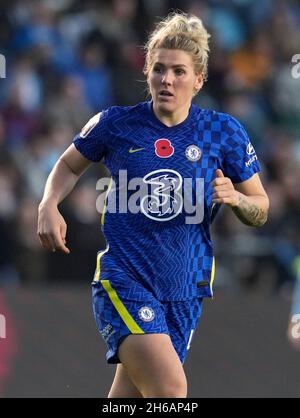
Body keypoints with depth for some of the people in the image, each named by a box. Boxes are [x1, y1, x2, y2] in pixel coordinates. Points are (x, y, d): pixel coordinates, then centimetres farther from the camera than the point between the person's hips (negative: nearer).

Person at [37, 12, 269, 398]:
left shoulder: (224, 132, 2)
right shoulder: (115, 124, -2)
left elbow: (260, 211, 9)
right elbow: (70, 164, 18)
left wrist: (236, 199, -13)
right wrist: (49, 205, -1)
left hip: (184, 291, 3)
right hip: (123, 281, -3)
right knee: (170, 389, -24)